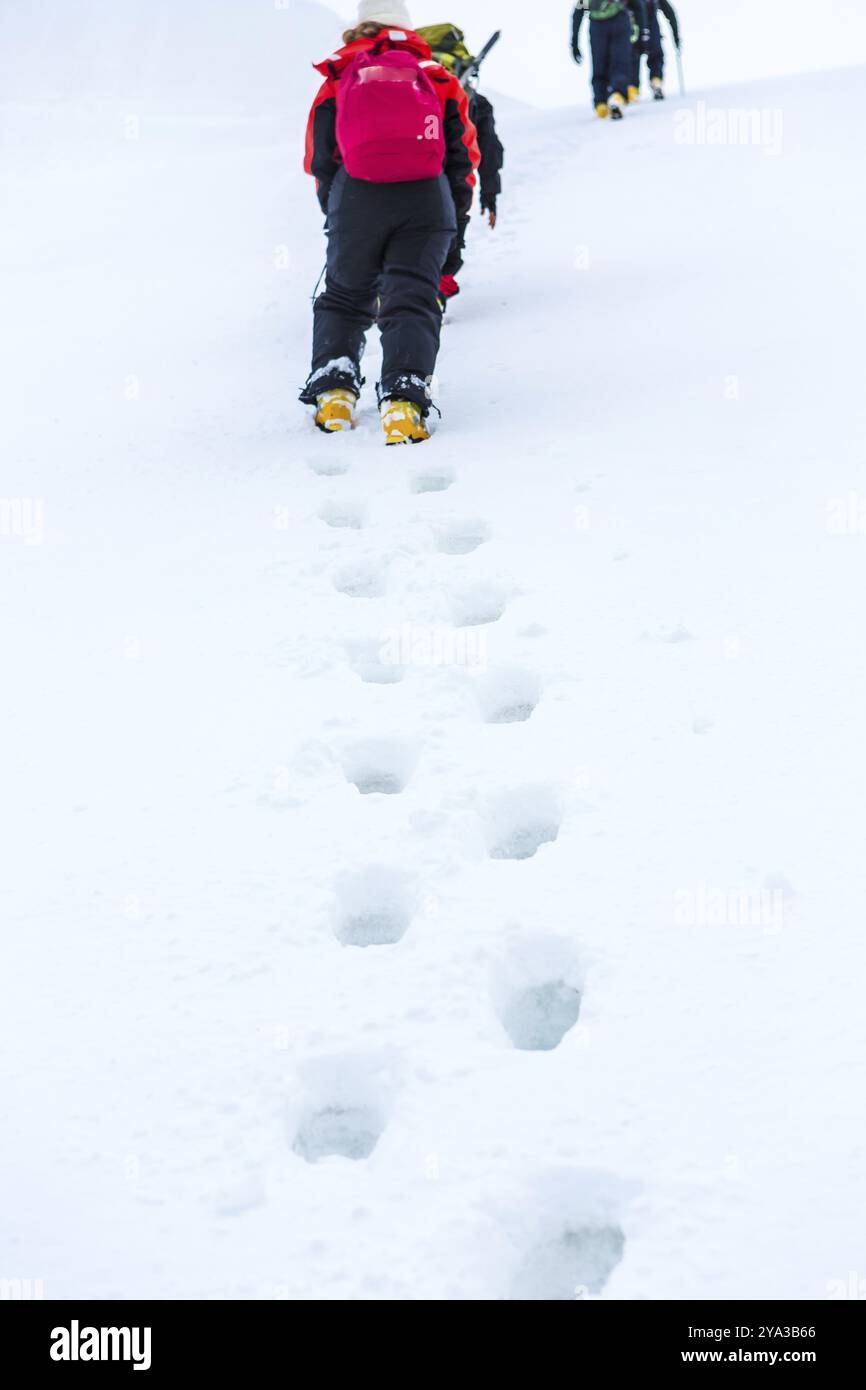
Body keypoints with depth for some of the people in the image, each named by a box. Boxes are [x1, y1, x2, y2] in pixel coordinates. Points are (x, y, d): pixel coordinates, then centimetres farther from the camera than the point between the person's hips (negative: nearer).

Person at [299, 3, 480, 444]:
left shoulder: (337, 82, 17)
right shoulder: (438, 79, 18)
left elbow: (319, 159, 16)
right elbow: (463, 153, 15)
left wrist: (333, 208, 29)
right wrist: (455, 210, 26)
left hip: (355, 202, 1)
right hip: (427, 201, 0)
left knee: (343, 297, 19)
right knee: (412, 302, -2)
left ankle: (333, 391, 4)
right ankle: (403, 400, -23)